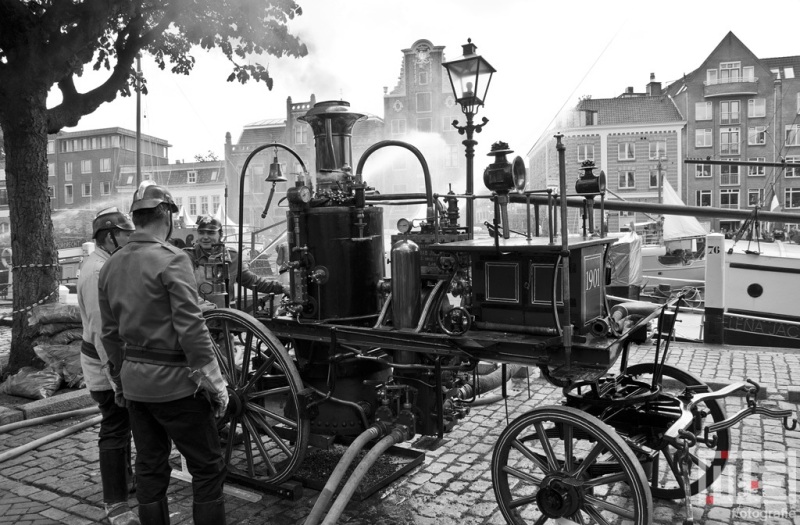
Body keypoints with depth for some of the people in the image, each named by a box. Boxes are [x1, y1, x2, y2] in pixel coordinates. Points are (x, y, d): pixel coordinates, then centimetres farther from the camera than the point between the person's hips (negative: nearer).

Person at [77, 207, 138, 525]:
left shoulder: (107, 264, 11)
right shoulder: (98, 271, -22)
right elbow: (101, 330, -26)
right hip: (107, 366, -10)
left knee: (121, 424, 23)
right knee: (114, 429, -3)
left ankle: (124, 475, 40)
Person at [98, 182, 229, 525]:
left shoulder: (111, 266, 7)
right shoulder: (171, 259, -15)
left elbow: (110, 332, 13)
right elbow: (191, 328, -19)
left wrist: (121, 378, 22)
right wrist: (213, 382, -13)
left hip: (134, 382, 7)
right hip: (174, 381, -7)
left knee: (149, 468, 16)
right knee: (208, 467, 4)